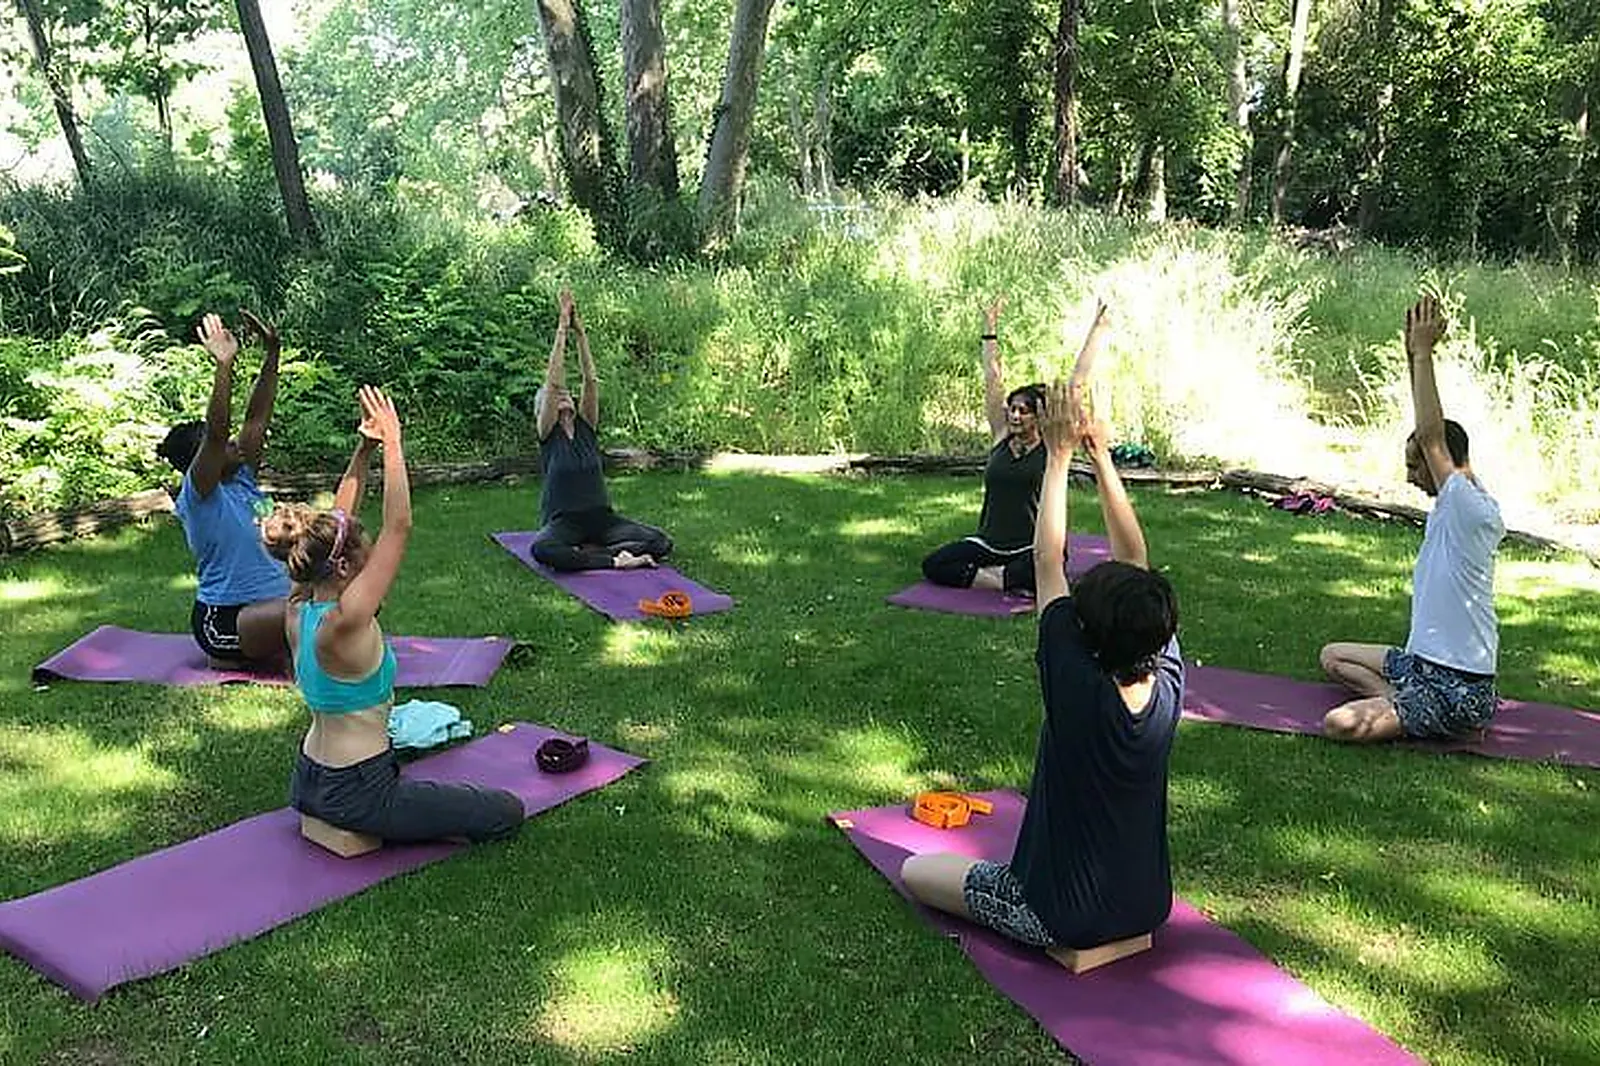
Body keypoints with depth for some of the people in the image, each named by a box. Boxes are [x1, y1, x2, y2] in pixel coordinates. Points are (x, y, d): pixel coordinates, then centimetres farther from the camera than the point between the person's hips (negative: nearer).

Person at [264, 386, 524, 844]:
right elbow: (398, 527, -28)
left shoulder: (299, 610, -4)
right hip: (357, 796, -10)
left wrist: (365, 449, -1)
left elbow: (337, 520, 4)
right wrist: (391, 442, -22)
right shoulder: (343, 624, -27)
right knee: (507, 812, 0)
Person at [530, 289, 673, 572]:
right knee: (542, 550, -40)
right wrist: (562, 329, -14)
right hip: (563, 522, -4)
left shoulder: (585, 426, 10)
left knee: (661, 543, -20)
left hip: (600, 518, 4)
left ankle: (586, 552, -14)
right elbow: (553, 381, -12)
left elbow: (590, 379, -1)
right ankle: (613, 560, -28)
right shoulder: (547, 433, 0)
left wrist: (580, 332, -7)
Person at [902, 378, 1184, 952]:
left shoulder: (1079, 689, -29)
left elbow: (1048, 560, -22)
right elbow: (1135, 561, -9)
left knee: (915, 871, 13)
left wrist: (1059, 455, -16)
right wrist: (1102, 458, -8)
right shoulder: (1169, 683, -16)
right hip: (1148, 906, 6)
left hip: (1063, 918, -6)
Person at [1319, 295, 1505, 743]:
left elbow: (1432, 436, -27)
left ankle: (1455, 724, -5)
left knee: (1340, 723, -24)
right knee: (1333, 657, 25)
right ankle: (1406, 705, 4)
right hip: (1422, 661, 10)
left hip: (1460, 690, -10)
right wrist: (1415, 354, 2)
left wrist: (1422, 352, -22)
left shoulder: (1473, 512, -21)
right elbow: (1432, 433, 8)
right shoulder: (1452, 505, 5)